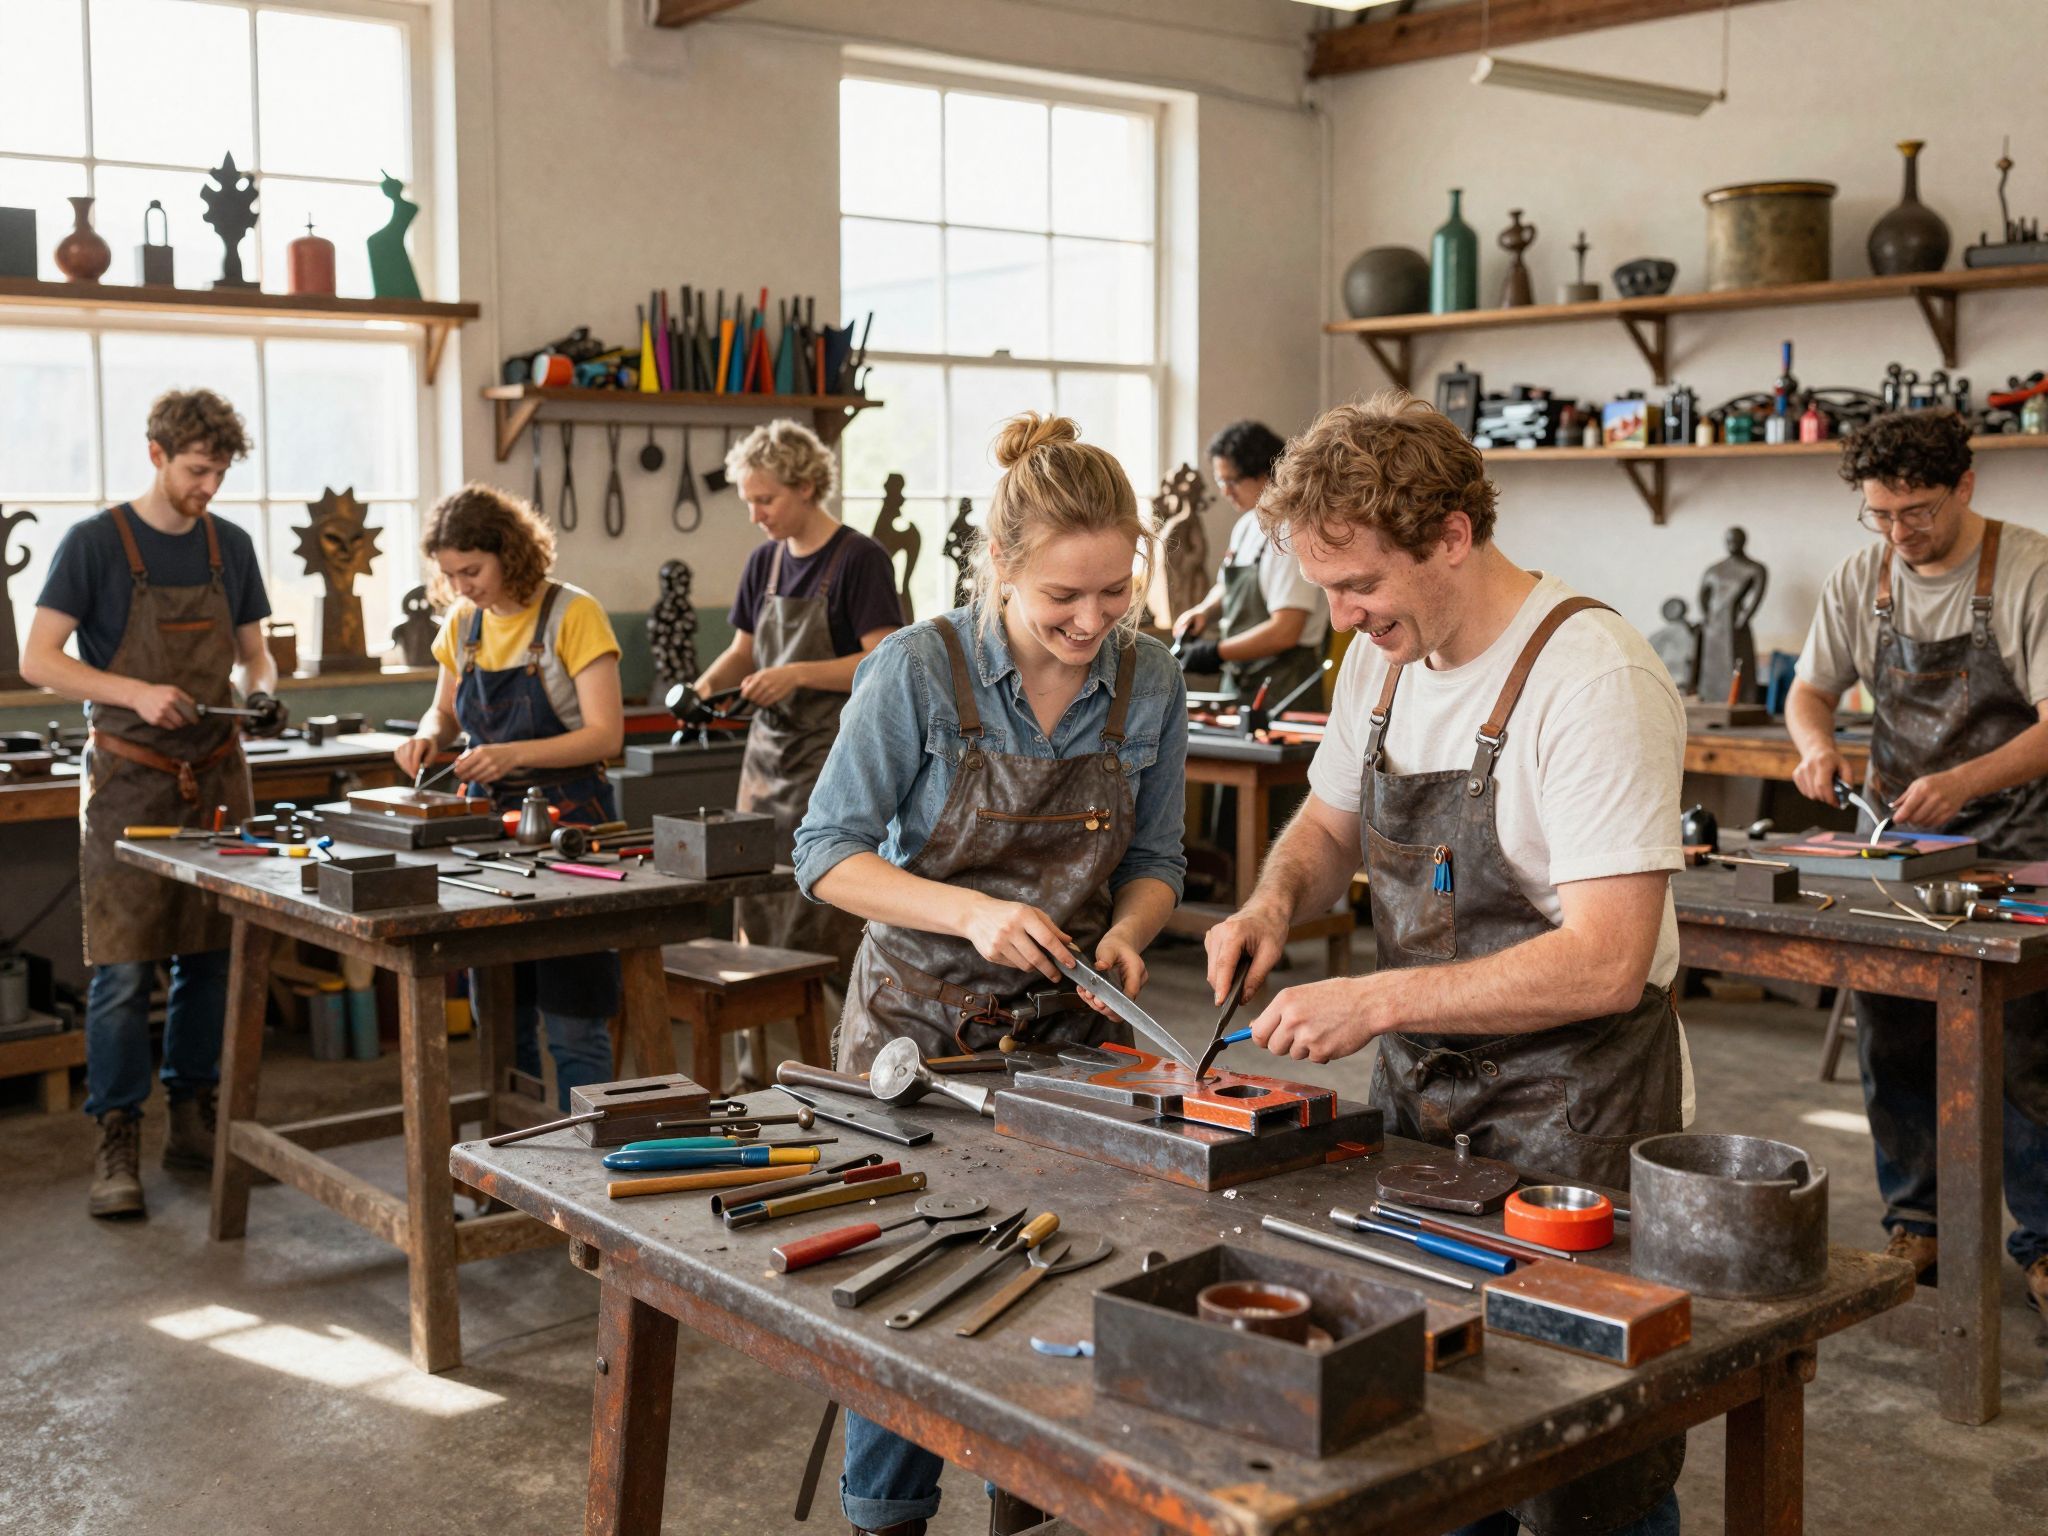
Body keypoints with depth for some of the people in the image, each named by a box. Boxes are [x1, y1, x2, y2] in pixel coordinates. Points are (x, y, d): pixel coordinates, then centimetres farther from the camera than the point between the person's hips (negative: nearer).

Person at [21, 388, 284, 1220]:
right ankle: (116, 1145, 2)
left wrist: (263, 692, -5)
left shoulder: (230, 547, 8)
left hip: (215, 776, 5)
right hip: (130, 779, -4)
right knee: (123, 967, -6)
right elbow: (37, 660, -9)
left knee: (209, 957, 8)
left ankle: (194, 1121, 20)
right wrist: (135, 692, -22)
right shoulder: (94, 543, -6)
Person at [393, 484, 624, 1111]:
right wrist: (427, 735, -1)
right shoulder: (463, 624, 8)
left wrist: (514, 755, -26)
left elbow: (606, 734, -15)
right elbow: (445, 711, 22)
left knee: (572, 1027, -3)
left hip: (567, 821, -6)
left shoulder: (573, 615, -11)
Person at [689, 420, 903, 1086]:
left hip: (834, 756, -7)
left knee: (827, 920, -8)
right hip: (769, 749, 7)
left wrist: (799, 674, -22)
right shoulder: (764, 561, 11)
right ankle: (756, 1069, 16)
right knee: (755, 912, 7)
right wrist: (707, 684, 1)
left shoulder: (860, 560, -9)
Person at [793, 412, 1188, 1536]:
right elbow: (828, 854, -13)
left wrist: (1125, 931, -15)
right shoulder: (920, 671, -16)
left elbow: (1154, 859, 6)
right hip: (922, 1018, -2)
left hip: (1070, 1024, 3)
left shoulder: (1150, 685, -5)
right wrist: (971, 912, -26)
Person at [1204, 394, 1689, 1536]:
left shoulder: (1593, 679, -22)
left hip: (1573, 1102, -7)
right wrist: (1278, 898, -3)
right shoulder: (1383, 658, 2)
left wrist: (1375, 1002, -26)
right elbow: (1331, 821, 19)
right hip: (1421, 1095, 7)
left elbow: (1605, 964, -26)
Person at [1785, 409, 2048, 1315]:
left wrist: (1963, 782, -34)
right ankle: (1913, 1225, 22)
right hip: (1894, 836, 4)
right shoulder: (1860, 580, 1)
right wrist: (1816, 745, -13)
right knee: (1894, 1050, 8)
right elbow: (1809, 689, 10)